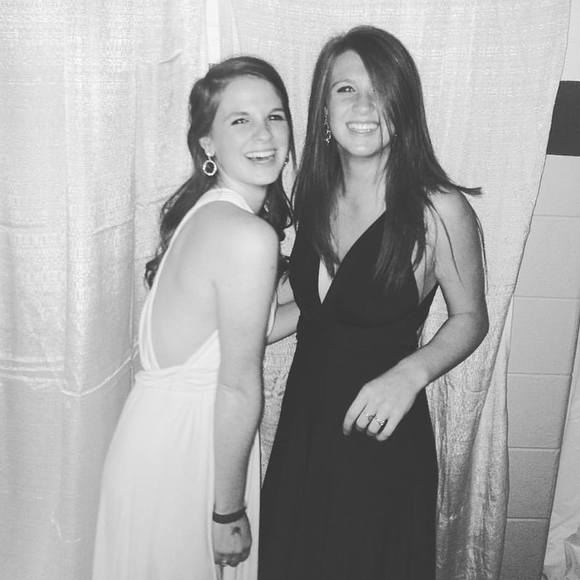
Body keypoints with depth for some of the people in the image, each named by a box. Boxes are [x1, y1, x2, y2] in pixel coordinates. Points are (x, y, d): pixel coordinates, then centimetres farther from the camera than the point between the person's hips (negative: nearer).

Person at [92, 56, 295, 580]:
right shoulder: (251, 237, -25)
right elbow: (238, 388, -21)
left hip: (163, 422, 8)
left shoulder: (205, 211, 3)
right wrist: (229, 510, -12)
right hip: (181, 447, -8)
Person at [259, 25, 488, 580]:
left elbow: (469, 318, -6)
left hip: (381, 436, -5)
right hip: (302, 423, 5)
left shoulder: (440, 210, -19)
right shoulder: (314, 196, -1)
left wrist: (410, 372, -23)